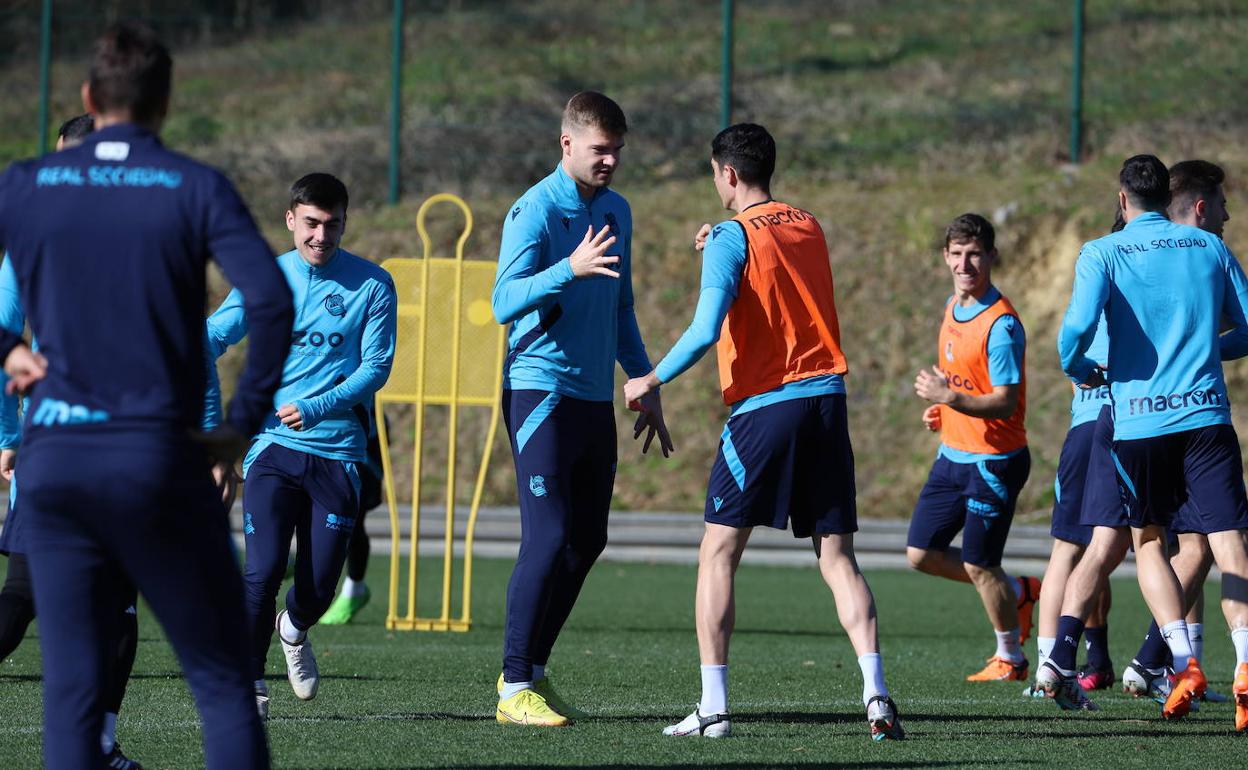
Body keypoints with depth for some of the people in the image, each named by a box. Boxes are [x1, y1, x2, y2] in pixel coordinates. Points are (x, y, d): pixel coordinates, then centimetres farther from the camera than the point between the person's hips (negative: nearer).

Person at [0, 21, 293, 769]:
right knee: (223, 683, 4)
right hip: (160, 456, -2)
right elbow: (271, 301, -14)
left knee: (73, 691, 6)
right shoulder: (197, 188, -1)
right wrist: (243, 424, -6)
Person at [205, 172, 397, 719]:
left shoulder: (372, 285, 1)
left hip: (338, 452, 0)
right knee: (263, 572, -14)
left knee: (319, 586, 2)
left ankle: (294, 630, 38)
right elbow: (215, 335, -6)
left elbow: (376, 366, -4)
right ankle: (249, 684, 4)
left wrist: (316, 408, -19)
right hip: (273, 447, 0)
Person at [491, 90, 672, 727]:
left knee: (586, 541, 7)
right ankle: (514, 688, -6)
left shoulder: (616, 211, 14)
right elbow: (504, 303, -23)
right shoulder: (536, 210, -11)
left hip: (596, 399, 8)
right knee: (548, 539, -12)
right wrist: (570, 268, -36)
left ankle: (534, 670, 18)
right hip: (540, 392, -8)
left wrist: (647, 387, 20)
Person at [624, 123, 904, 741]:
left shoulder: (733, 237, -6)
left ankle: (713, 707, -1)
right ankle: (876, 695, -12)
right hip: (827, 397, 5)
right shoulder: (809, 229, 14)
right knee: (836, 556, 4)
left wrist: (652, 381, -4)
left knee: (717, 555, 4)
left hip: (765, 406, -5)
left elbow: (706, 329, -15)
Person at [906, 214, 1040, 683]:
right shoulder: (953, 307, 7)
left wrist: (951, 398, -39)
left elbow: (1004, 402, -25)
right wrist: (941, 410, 8)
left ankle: (1010, 658, 19)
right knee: (921, 554, 8)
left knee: (979, 566, -2)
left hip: (993, 462, -9)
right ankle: (1017, 592, 28)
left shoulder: (1001, 324, -20)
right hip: (953, 455, 9)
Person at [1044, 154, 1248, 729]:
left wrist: (1078, 370, 6)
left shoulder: (1103, 254, 1)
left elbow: (1078, 326, -15)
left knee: (1148, 542, 15)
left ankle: (1184, 662, -1)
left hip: (1136, 418, -1)